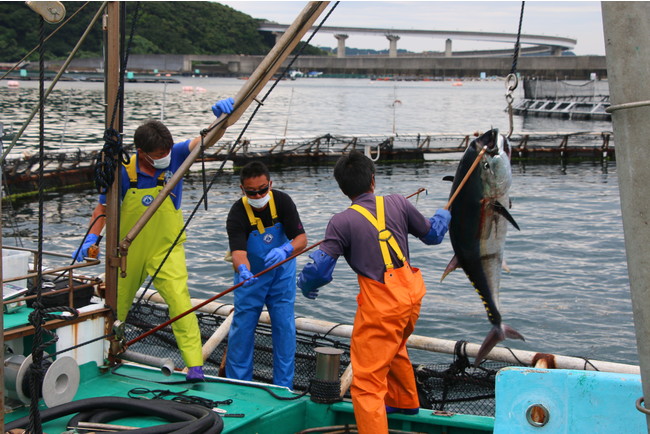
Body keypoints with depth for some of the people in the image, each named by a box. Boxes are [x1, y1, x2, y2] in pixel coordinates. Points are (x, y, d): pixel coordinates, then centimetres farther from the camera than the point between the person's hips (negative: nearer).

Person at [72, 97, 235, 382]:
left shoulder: (175, 156, -14)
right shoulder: (124, 172, -14)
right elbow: (104, 206, -2)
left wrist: (221, 117, -43)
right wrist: (91, 238, -14)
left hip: (166, 250, -1)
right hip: (129, 251, 1)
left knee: (180, 302, -18)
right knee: (115, 306, 17)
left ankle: (195, 365, -14)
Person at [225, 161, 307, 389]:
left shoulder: (282, 201, -19)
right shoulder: (237, 214, -25)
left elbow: (301, 238, -21)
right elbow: (238, 251, -37)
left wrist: (285, 250, -43)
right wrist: (243, 271, -60)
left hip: (281, 272, 2)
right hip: (251, 275, -1)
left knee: (285, 326, 0)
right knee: (242, 326, 0)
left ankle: (284, 387, 11)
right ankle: (238, 384, 15)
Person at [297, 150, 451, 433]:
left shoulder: (342, 222, -13)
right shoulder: (397, 203, 0)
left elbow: (319, 270, -14)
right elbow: (432, 234, 14)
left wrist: (305, 286, 9)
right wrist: (443, 216, 37)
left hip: (381, 304, -7)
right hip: (411, 294, 7)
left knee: (367, 381, -2)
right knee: (395, 347, 35)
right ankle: (404, 402, 58)